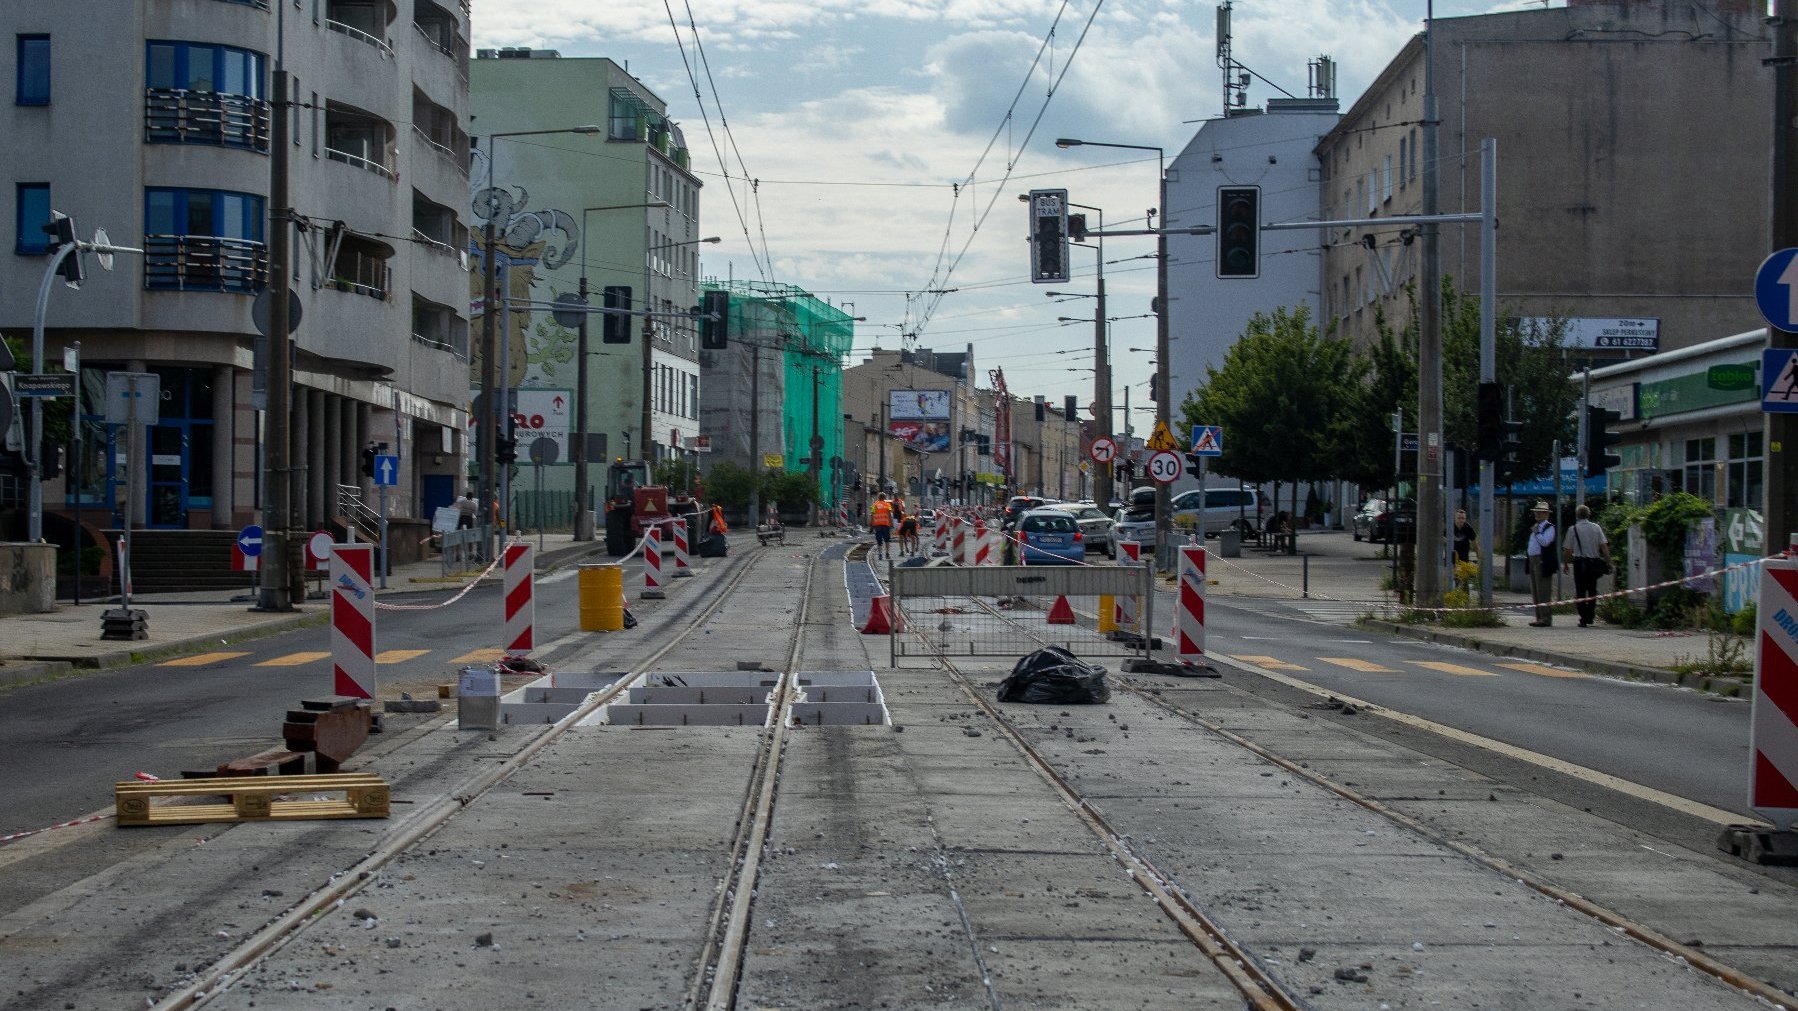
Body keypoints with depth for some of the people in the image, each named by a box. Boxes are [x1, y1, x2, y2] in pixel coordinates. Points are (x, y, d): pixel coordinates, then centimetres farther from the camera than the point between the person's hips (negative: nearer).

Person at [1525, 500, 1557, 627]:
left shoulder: (1549, 527, -6)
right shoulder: (1534, 527, 20)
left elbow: (1545, 542, -20)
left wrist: (1536, 532, -11)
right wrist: (1526, 553, 14)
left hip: (1542, 562, -9)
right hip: (1532, 560, 9)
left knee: (1543, 592, -10)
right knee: (1535, 592, 11)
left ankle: (1546, 619, -9)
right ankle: (1539, 618, 16)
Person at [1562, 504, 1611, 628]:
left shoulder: (1573, 529, -4)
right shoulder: (1596, 527, 3)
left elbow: (1568, 550, -2)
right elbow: (1604, 546, -1)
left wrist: (1565, 564, 9)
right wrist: (1608, 561, 2)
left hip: (1580, 563, -3)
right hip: (1594, 562, 3)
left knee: (1580, 592, 1)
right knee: (1592, 590, 14)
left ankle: (1584, 619, -5)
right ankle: (1590, 617, 16)